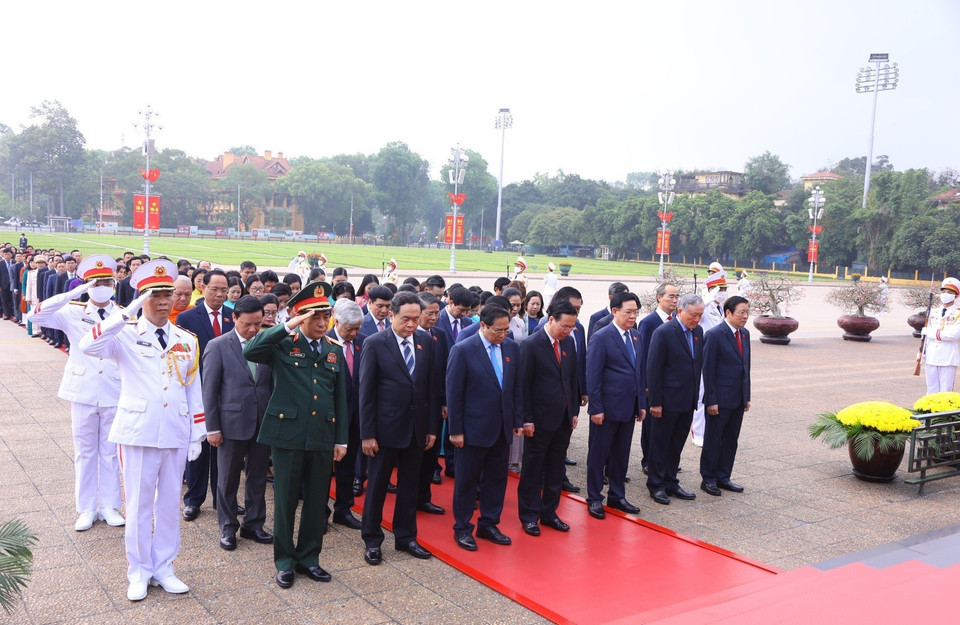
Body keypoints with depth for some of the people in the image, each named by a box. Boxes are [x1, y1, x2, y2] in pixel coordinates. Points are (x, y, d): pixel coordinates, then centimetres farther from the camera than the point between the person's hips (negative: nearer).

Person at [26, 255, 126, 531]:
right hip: (84, 392, 0)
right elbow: (35, 315, -16)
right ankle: (86, 509, 21)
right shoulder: (74, 313, -2)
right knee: (84, 452, 9)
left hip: (114, 394, 0)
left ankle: (109, 506, 22)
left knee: (110, 452, 10)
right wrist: (73, 294, -21)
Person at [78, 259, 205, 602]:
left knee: (170, 502, 12)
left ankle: (164, 568, 26)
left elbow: (194, 391, 9)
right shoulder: (126, 335, -4)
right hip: (138, 433, -3)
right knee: (139, 504, 7)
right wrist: (126, 314, -30)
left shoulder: (187, 340, 6)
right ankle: (139, 572, 22)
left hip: (176, 435, 3)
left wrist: (197, 436, 7)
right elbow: (87, 346, -25)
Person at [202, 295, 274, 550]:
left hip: (263, 422, 3)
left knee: (258, 477, 13)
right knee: (228, 480, 10)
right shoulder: (218, 346, -5)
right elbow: (209, 390, -4)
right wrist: (212, 428, -7)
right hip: (232, 423, -3)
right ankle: (228, 528, 25)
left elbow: (273, 383, 7)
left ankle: (254, 524, 28)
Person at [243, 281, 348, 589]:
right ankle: (285, 561, 22)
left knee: (317, 501, 11)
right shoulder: (283, 345, -3)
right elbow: (250, 352, -23)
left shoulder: (334, 350, 10)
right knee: (285, 500, 7)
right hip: (287, 435, -4)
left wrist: (341, 439, 9)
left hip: (323, 437, 4)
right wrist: (288, 327, -23)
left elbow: (341, 398, 12)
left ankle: (309, 557, 27)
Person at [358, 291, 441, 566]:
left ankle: (406, 536, 29)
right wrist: (367, 434, -12)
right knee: (377, 485, 8)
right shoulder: (375, 343, -9)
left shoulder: (426, 342, 3)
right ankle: (371, 540, 23)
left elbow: (433, 386, 5)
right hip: (386, 427, -4)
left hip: (416, 428, 4)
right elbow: (366, 391, -9)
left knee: (409, 484, 15)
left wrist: (432, 427, 3)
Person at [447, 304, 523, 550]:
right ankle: (462, 529, 22)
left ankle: (488, 525, 29)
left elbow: (516, 388, 9)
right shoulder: (463, 350, -12)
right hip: (474, 428, -5)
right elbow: (454, 393, -11)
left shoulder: (512, 348, 3)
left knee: (497, 479, 14)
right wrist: (456, 430, -11)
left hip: (502, 429, 5)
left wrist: (518, 421, 6)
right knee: (467, 481, 8)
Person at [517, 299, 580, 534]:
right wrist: (527, 419, -13)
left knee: (555, 469, 14)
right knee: (532, 470, 7)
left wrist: (574, 411, 10)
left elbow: (572, 379, 13)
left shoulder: (568, 342, 6)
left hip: (564, 418, 6)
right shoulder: (532, 344, -13)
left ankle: (549, 513, 26)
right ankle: (529, 516, 18)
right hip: (541, 419, -6)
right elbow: (524, 384, -12)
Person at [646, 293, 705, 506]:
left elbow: (699, 363, 14)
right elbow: (653, 369, -14)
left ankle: (671, 483, 27)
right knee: (660, 443, 6)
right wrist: (655, 402, -14)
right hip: (668, 400, -6)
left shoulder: (698, 332, 7)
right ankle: (656, 485, 18)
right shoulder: (664, 333, -15)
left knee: (677, 444, 15)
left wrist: (695, 395, 11)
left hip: (688, 401, 7)